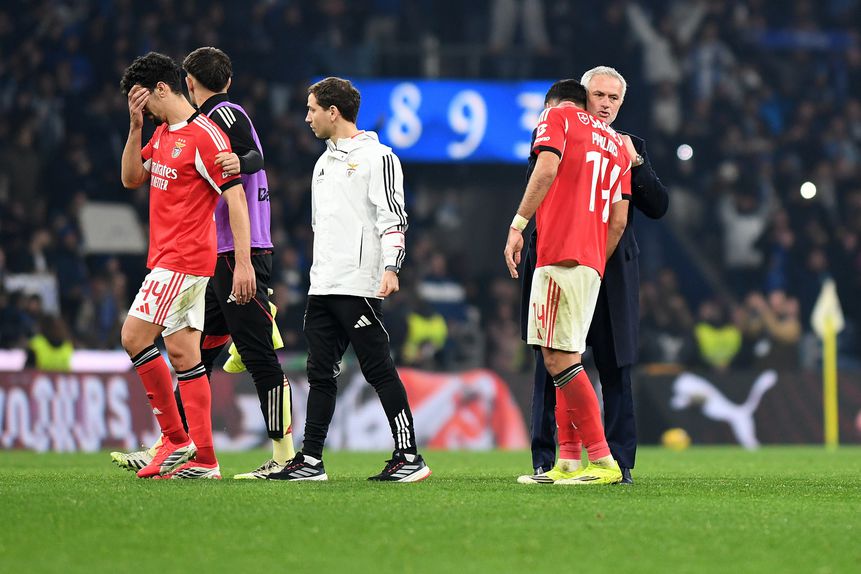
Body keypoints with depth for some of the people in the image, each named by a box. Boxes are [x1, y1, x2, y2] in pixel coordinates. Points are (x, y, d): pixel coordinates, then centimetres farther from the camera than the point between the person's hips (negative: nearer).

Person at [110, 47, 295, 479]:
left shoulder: (225, 114, -8)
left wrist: (241, 162, -45)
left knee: (259, 357, -9)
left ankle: (285, 456, -8)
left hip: (240, 254, -10)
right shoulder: (220, 115, 21)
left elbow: (255, 157, -24)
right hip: (220, 259, 10)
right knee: (194, 355, 11)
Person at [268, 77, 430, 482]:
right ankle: (310, 460, 7)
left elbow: (393, 218, -12)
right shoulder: (324, 163, 21)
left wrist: (390, 268, -23)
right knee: (321, 373, 6)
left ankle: (409, 457, -5)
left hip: (359, 286, -8)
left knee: (378, 370, -8)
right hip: (322, 288, 8)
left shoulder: (377, 157, -5)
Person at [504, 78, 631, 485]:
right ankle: (568, 463, 10)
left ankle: (603, 462, -14)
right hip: (593, 262, 8)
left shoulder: (557, 117, 6)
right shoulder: (615, 143, 25)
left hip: (561, 256, -8)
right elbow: (619, 221, 18)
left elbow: (547, 169, -14)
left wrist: (518, 224, -14)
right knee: (564, 359, 13)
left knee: (559, 359, -10)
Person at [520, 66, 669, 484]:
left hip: (612, 273, 2)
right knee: (551, 368, 1)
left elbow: (658, 207, 3)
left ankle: (619, 462, 4)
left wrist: (634, 163, -7)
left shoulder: (630, 148, 13)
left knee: (616, 371, 0)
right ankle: (544, 461, 6)